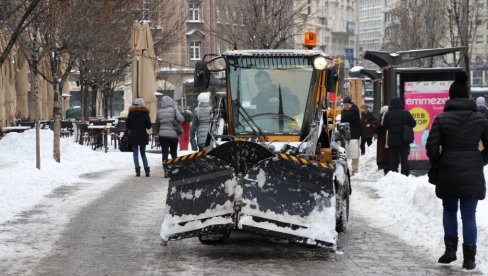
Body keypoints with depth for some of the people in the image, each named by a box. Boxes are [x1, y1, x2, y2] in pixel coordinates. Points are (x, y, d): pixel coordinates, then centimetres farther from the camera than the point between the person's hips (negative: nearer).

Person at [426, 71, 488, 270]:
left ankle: (450, 249, 12)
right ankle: (469, 258, 5)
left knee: (449, 211, 19)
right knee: (469, 216, 6)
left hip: (448, 174, -1)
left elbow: (432, 147, -9)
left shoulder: (441, 119, -6)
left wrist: (438, 164, 6)